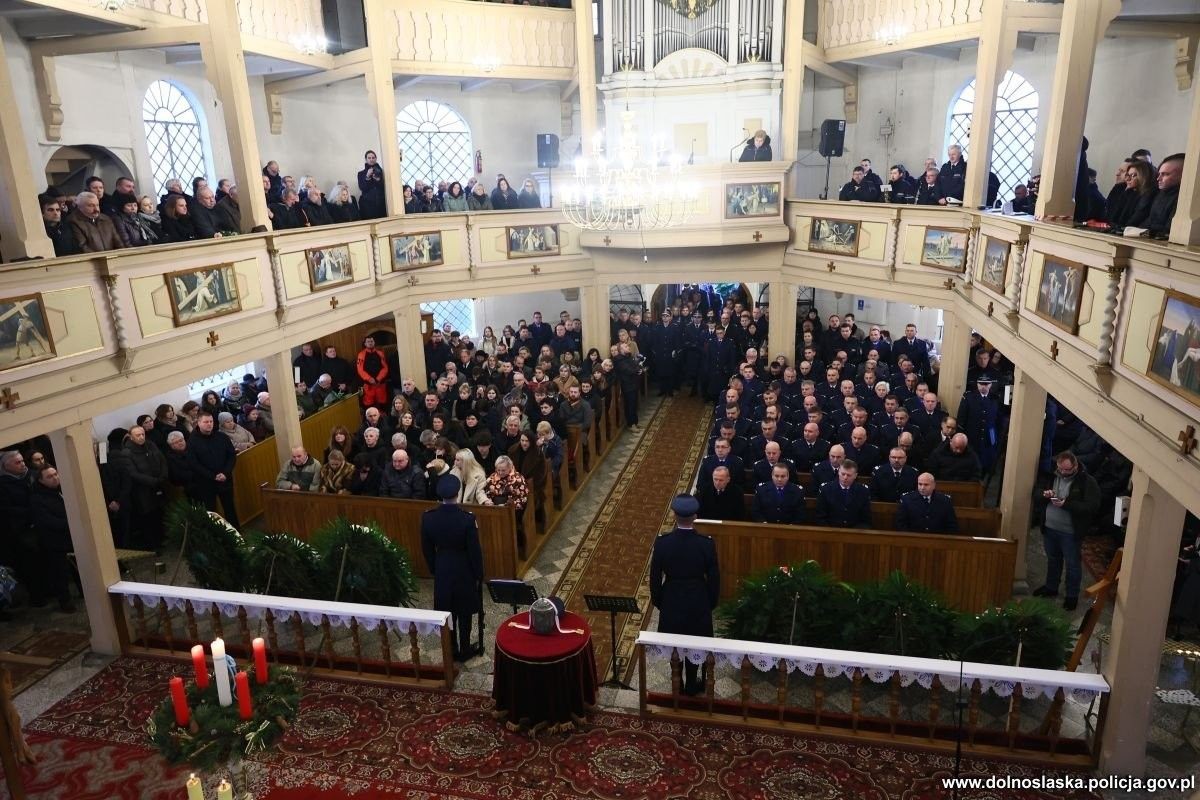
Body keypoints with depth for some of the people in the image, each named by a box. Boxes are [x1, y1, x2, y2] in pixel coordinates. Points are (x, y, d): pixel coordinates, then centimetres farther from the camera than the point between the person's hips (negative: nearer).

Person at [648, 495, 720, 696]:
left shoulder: (662, 543, -20)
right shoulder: (706, 544, -21)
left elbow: (655, 577, -9)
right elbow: (714, 578, -9)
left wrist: (657, 601, 8)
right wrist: (712, 602, 8)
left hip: (671, 603, 0)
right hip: (698, 604, 0)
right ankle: (691, 685, 35)